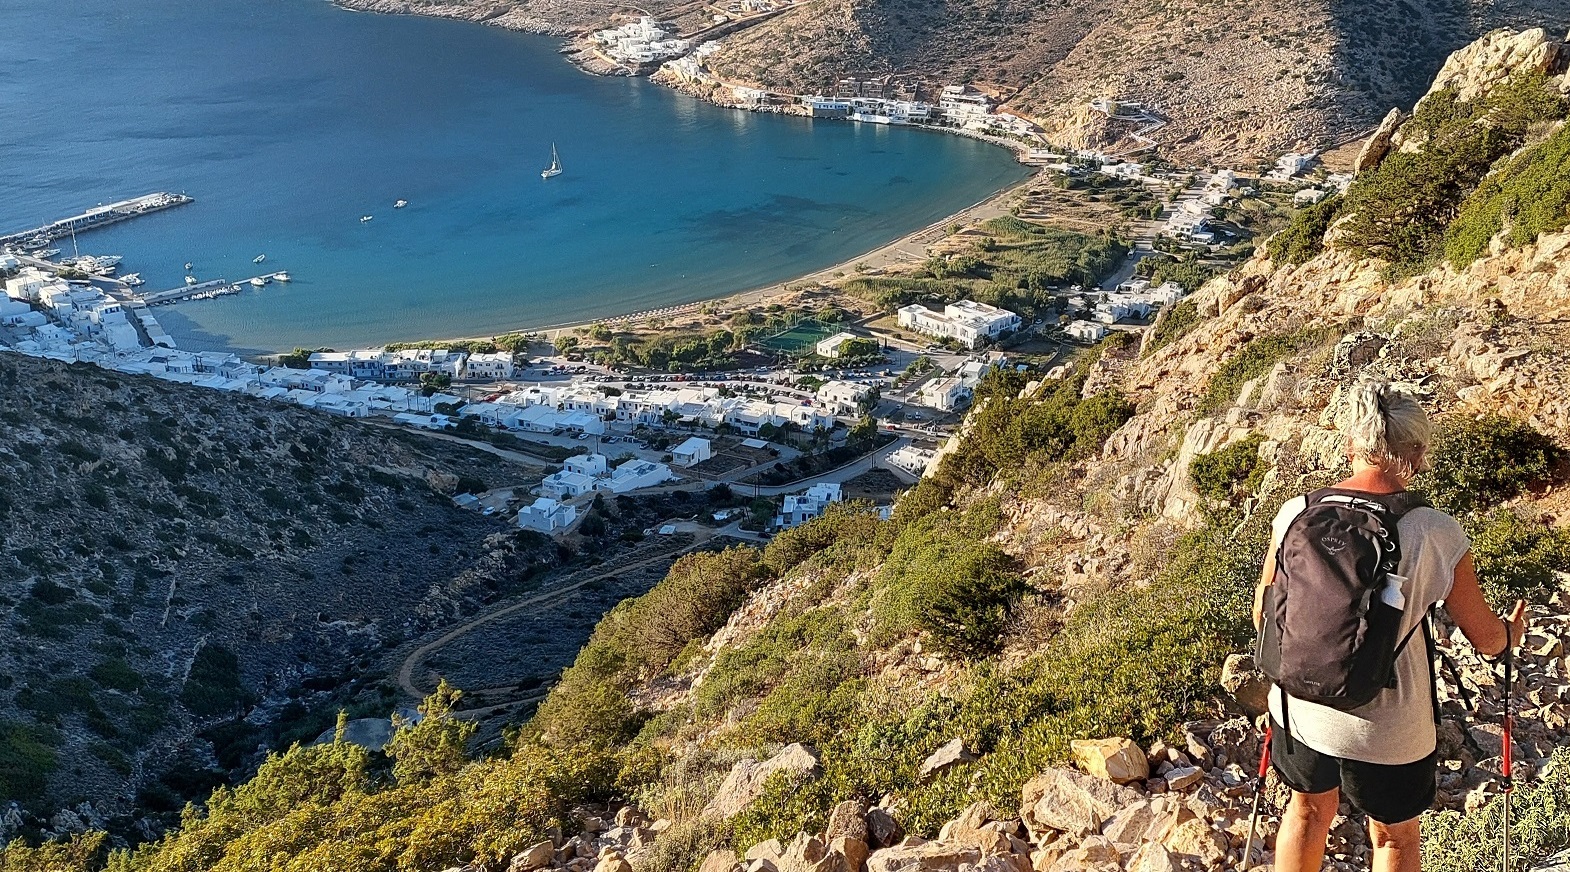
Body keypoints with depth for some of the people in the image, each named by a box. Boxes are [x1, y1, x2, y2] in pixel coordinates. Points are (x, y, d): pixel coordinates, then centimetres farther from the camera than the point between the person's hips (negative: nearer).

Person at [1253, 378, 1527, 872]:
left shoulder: (1295, 514, -11)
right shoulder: (1437, 535, -19)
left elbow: (1264, 616, 2)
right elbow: (1486, 639, -6)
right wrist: (1513, 632, 18)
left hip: (1299, 708, 3)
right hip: (1386, 732, -3)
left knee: (1309, 811, 29)